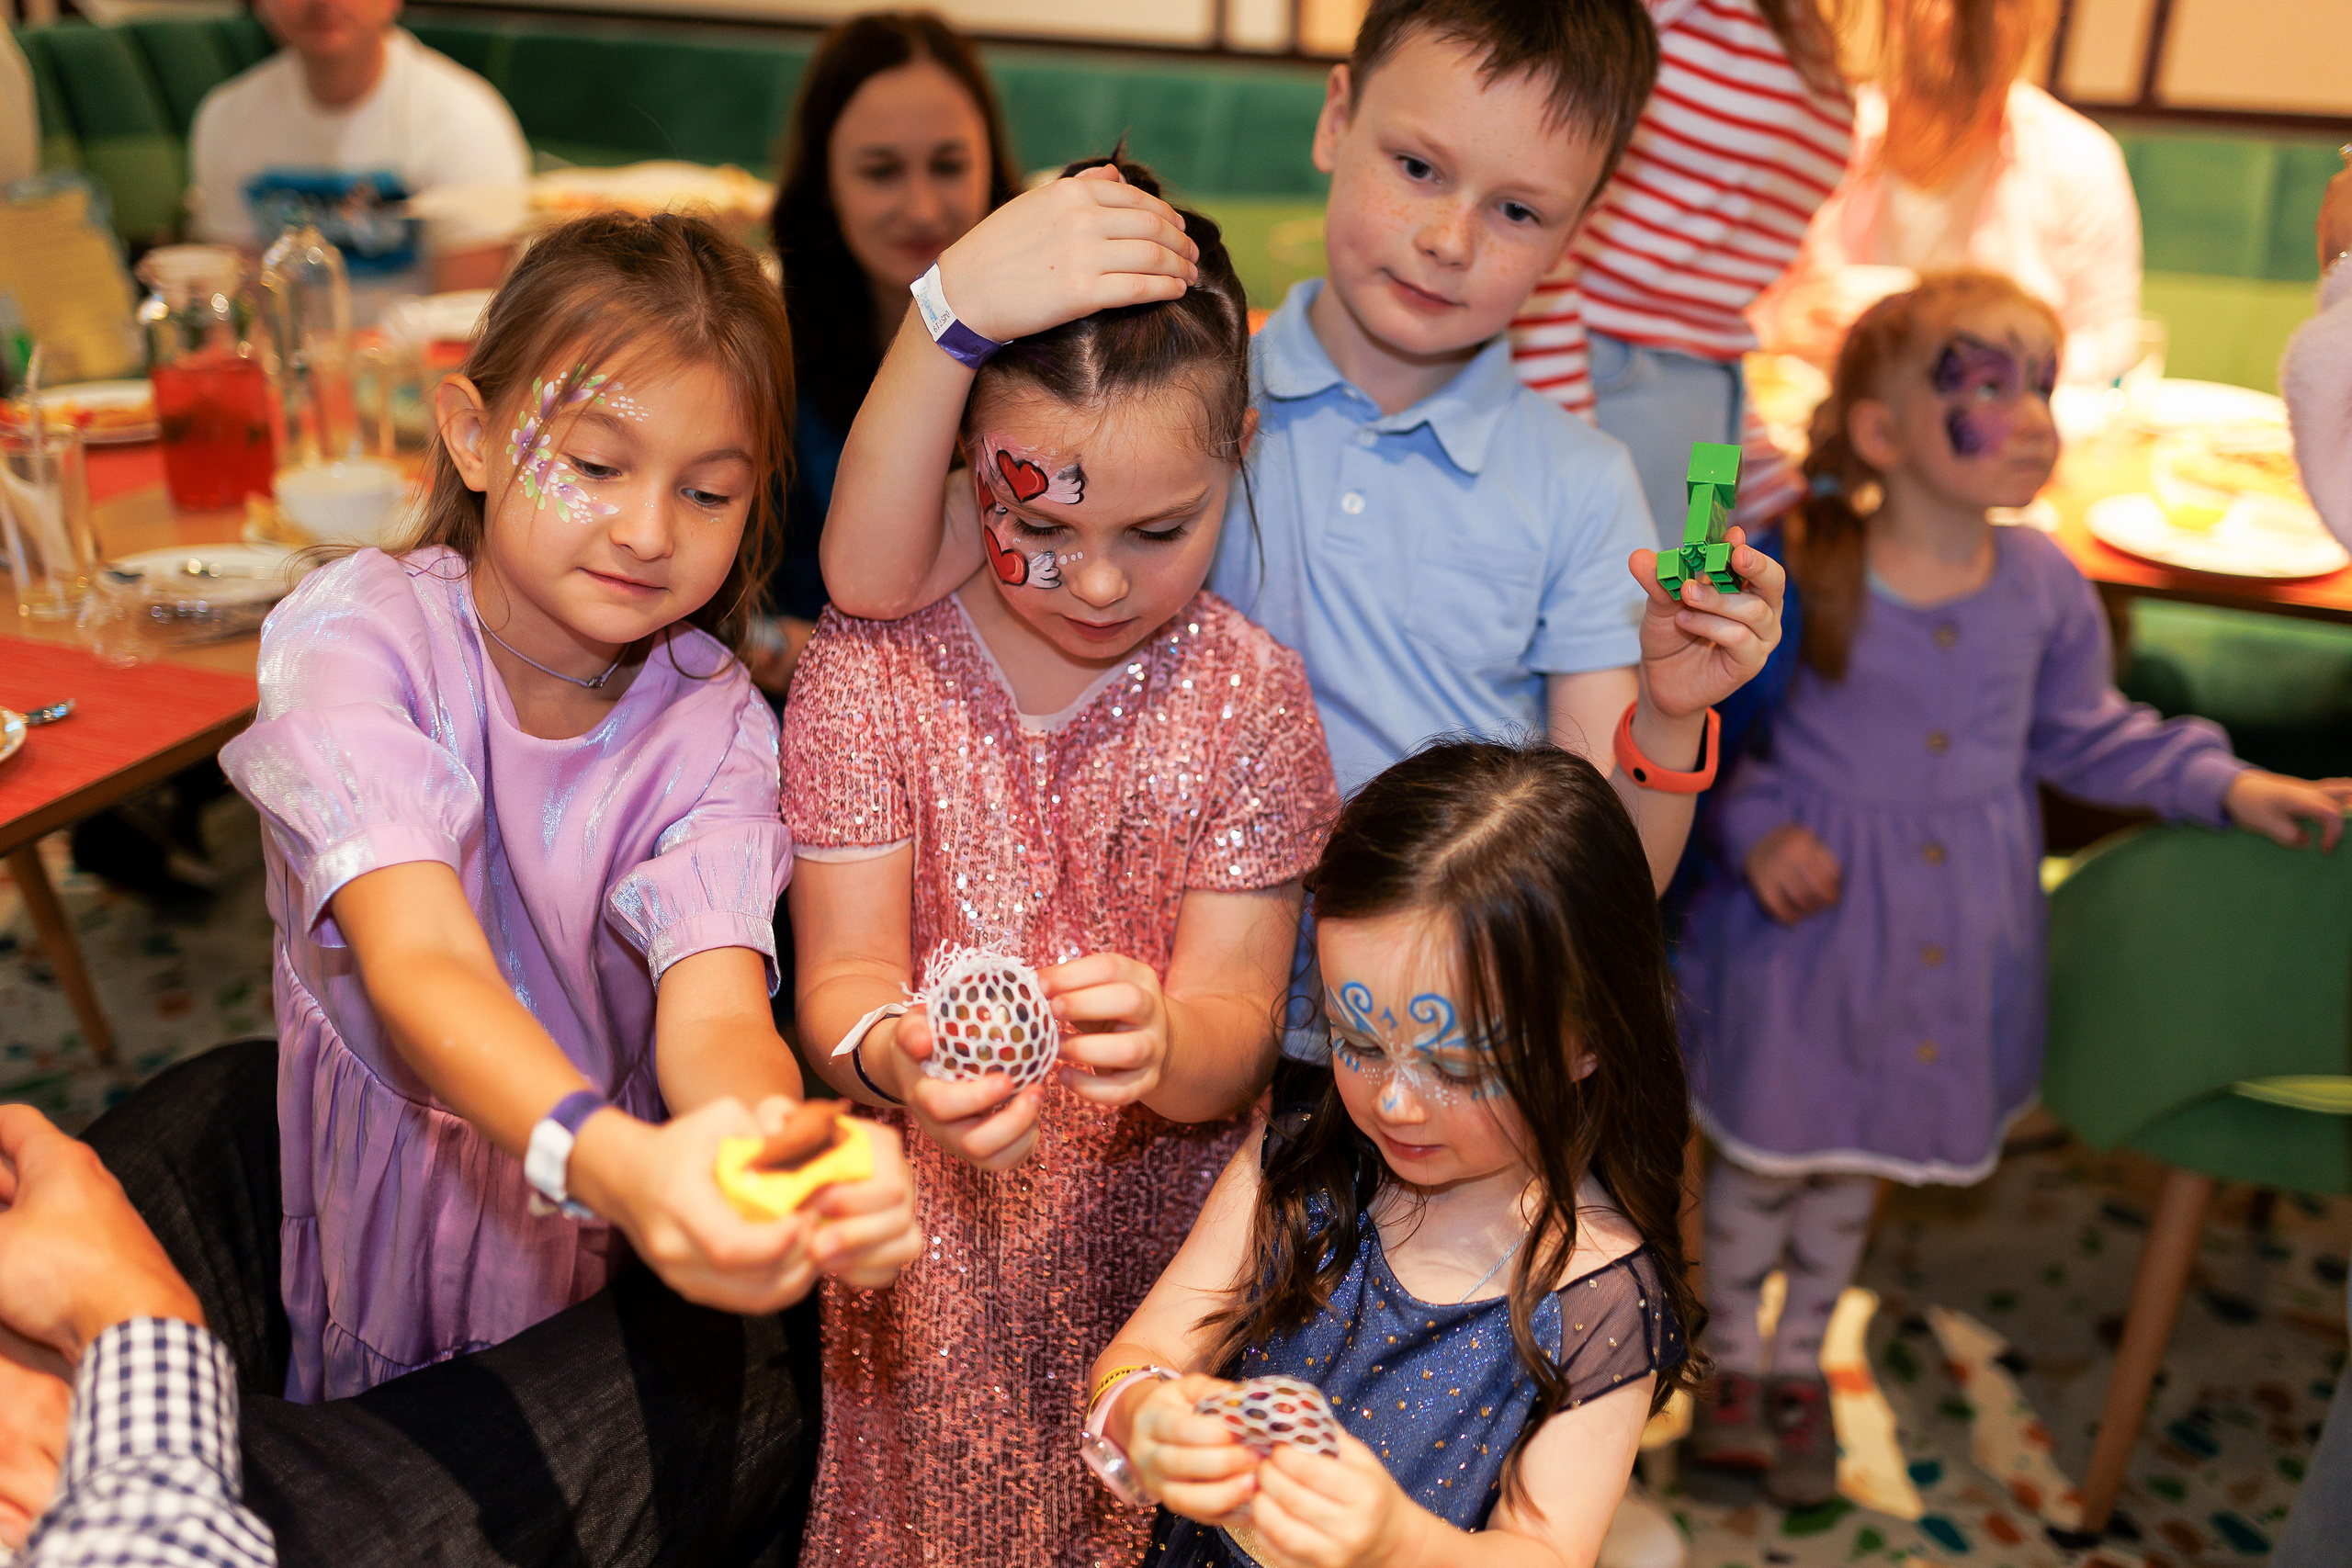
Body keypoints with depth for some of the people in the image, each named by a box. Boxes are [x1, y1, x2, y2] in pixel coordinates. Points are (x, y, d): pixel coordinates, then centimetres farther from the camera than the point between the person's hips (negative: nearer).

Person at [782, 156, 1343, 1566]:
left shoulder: (1249, 694, -8)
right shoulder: (868, 668, -8)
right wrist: (893, 1053, -35)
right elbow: (842, 972, -11)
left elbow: (1237, 1025, -12)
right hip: (931, 1245, 0)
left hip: (1159, 1230, 0)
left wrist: (1162, 1042, -36)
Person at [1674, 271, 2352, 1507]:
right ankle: (1734, 1361, 35)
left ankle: (1801, 1363, 40)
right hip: (1811, 908, -3)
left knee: (1859, 1154, 19)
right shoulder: (1796, 578, -17)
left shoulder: (2045, 586, -4)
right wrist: (1756, 828, -20)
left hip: (1957, 928, 4)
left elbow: (2085, 734, 9)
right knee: (1767, 1148, 10)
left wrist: (2229, 785, 2)